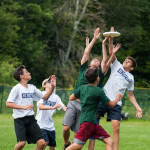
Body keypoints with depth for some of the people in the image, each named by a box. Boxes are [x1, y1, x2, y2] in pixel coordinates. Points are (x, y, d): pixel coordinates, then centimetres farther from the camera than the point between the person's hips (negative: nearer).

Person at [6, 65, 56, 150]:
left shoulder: (32, 88, 13)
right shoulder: (16, 88, -5)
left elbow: (45, 97, 19)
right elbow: (8, 104, -13)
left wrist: (52, 87, 4)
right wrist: (24, 107, -22)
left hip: (31, 119, 6)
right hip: (20, 119, -6)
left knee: (42, 143, -6)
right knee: (22, 143, -22)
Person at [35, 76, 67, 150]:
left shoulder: (55, 97, 11)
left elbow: (64, 108, 3)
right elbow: (40, 107, -21)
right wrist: (53, 107, -34)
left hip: (50, 125, 5)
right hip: (41, 124, -5)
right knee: (45, 142, -22)